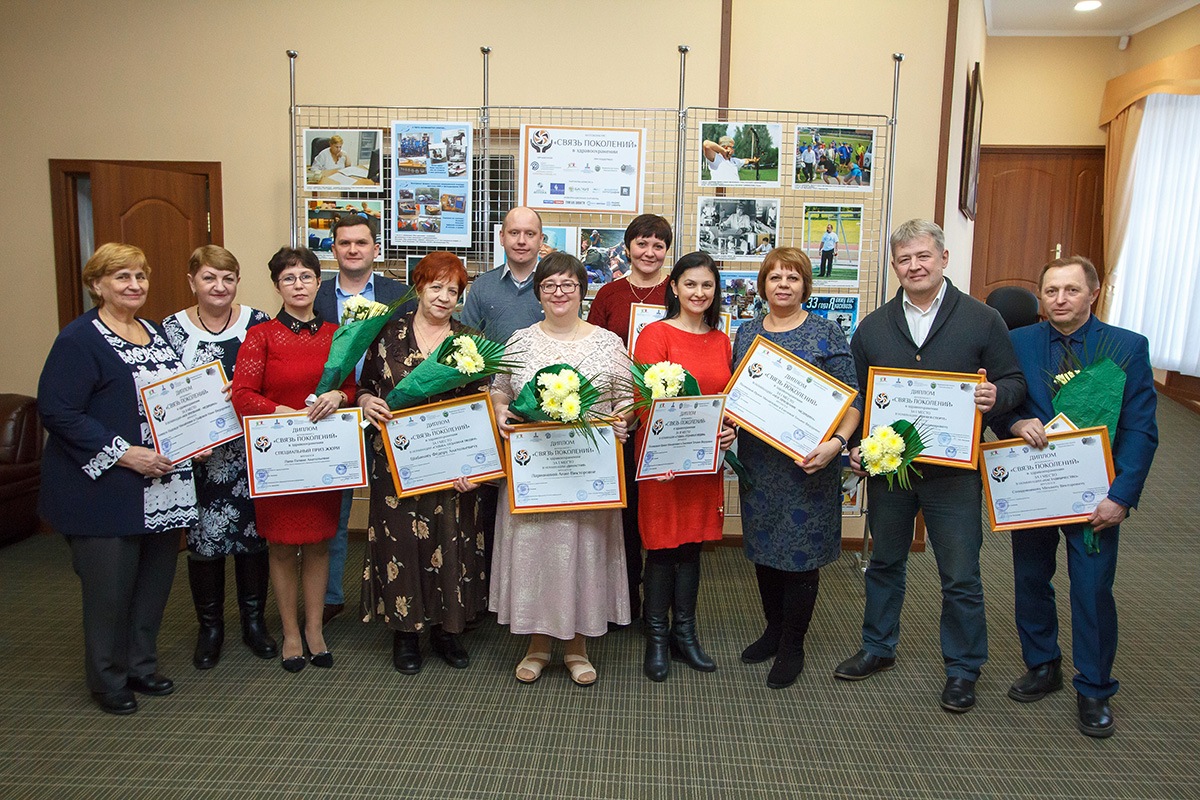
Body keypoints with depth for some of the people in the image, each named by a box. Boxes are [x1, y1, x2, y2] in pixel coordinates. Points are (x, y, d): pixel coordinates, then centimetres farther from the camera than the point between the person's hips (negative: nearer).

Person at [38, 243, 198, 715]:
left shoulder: (155, 333, 13)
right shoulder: (79, 339, -10)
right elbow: (58, 412, -17)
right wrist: (124, 454, -21)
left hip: (162, 490, 7)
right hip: (106, 490, -7)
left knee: (156, 579, 13)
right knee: (109, 586, 3)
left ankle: (141, 665, 32)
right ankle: (107, 680, 23)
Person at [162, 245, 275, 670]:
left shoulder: (258, 323, 0)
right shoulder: (172, 328, 0)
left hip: (251, 451, 1)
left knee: (255, 533, 9)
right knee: (204, 539, 6)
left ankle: (254, 620, 27)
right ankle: (210, 626, 25)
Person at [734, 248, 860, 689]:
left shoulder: (826, 333, -3)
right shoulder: (746, 333, 9)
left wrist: (836, 442, -21)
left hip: (807, 462, -4)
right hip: (757, 461, 4)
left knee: (801, 550, 2)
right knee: (763, 544, 13)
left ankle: (792, 646, 19)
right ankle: (773, 629, 33)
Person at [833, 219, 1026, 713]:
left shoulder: (983, 320, -1)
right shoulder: (872, 328, 7)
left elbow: (1014, 383, 2)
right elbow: (857, 396, 10)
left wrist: (995, 396, -21)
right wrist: (855, 446, -3)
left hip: (954, 471, -3)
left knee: (960, 577, 6)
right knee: (885, 563, 17)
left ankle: (962, 670, 24)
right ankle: (878, 648, 35)